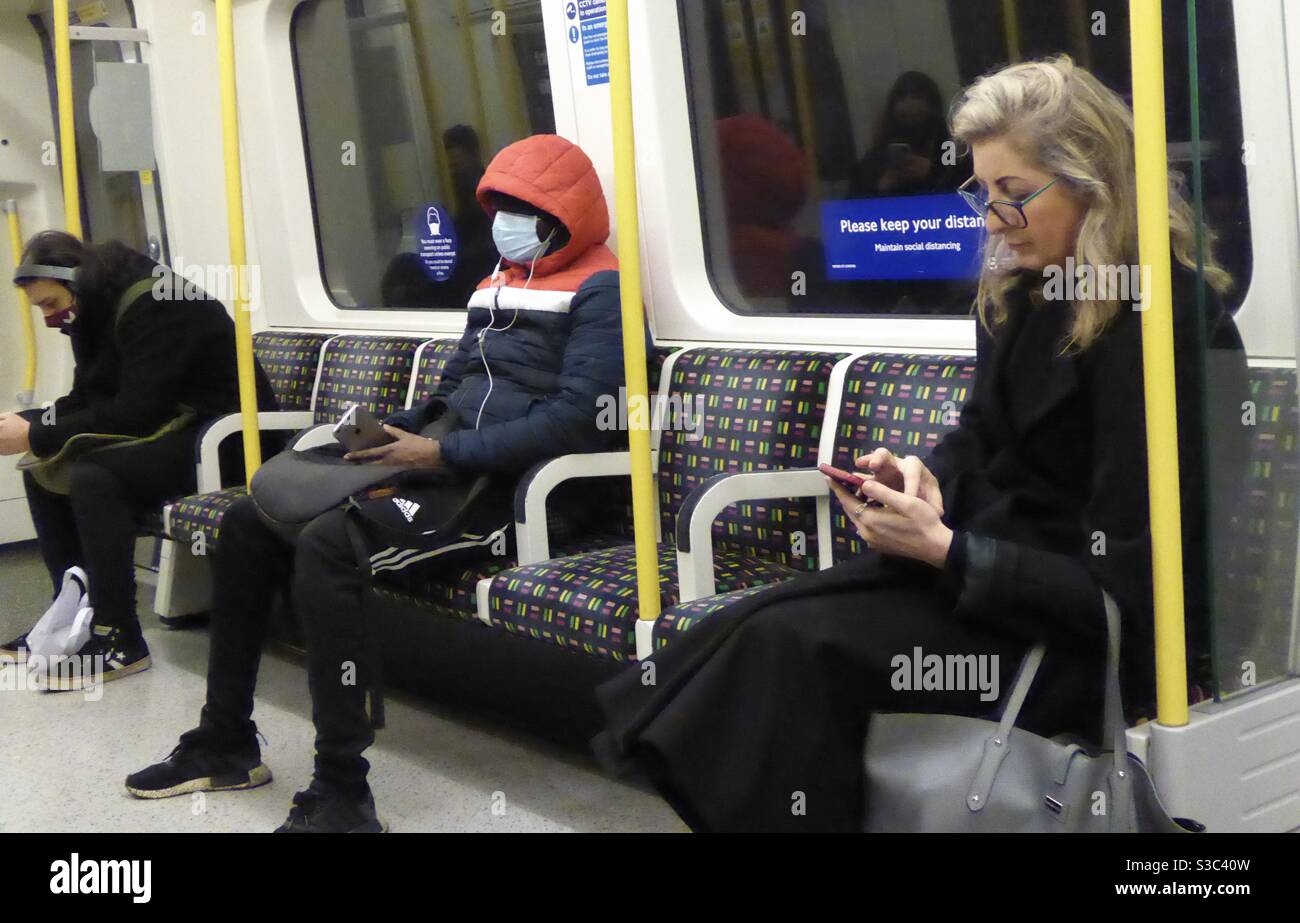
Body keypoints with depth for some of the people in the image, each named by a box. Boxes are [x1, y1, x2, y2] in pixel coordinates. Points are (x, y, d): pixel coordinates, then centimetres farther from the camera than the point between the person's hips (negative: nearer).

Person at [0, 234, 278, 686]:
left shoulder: (151, 306, -21)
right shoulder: (98, 310, 8)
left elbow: (133, 415, -27)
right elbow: (86, 400, 11)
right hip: (167, 430, 10)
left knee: (92, 475, -29)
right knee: (44, 470, 1)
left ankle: (119, 639, -21)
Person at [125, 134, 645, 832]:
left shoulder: (599, 292, -5)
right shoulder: (500, 281, 21)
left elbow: (576, 415, -18)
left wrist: (444, 454, -20)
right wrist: (391, 433, 7)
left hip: (514, 490, -9)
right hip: (445, 467, 9)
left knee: (324, 547, -30)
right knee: (247, 524, 2)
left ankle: (341, 795, -24)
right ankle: (225, 742, 11)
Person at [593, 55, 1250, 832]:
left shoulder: (1159, 328, -21)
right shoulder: (1024, 291, 6)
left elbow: (1123, 588, -22)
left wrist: (943, 550, -26)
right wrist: (928, 477, -5)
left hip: (1093, 632, -8)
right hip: (990, 556, 8)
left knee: (794, 646, -24)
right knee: (760, 620, -15)